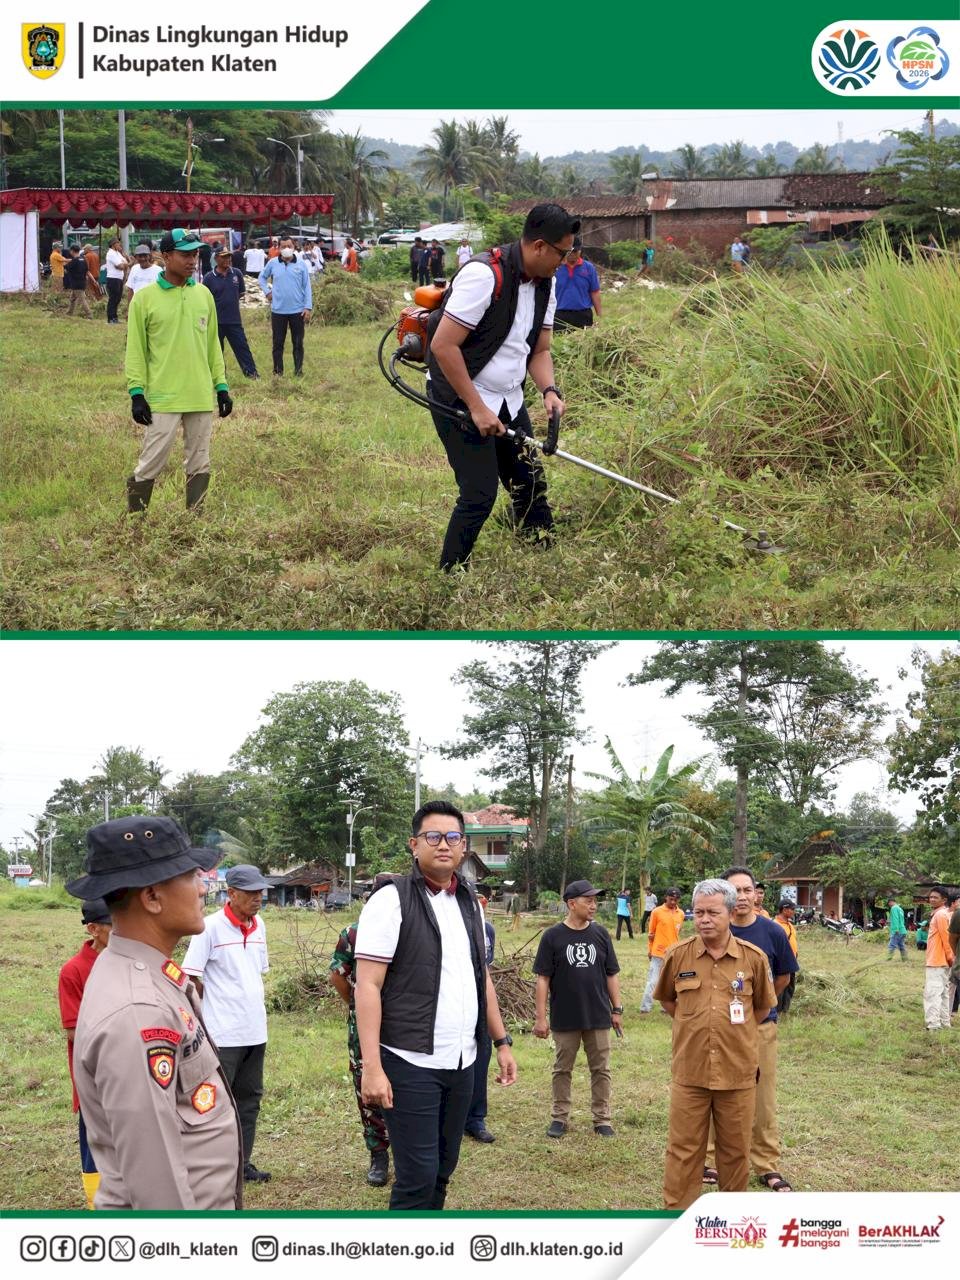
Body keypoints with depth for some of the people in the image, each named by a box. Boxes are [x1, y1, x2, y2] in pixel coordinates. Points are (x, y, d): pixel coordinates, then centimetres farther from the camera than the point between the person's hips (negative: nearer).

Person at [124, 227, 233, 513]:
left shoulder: (203, 294, 10)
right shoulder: (145, 298, -3)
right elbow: (135, 350, -2)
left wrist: (221, 386, 12)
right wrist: (136, 393, -9)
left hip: (201, 398, 5)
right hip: (162, 400, -5)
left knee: (199, 465, 8)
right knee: (150, 465, -5)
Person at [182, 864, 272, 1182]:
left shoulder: (259, 927, 8)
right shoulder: (210, 927, -13)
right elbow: (191, 977, -11)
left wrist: (252, 1006, 13)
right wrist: (218, 1007, -3)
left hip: (255, 1032, 7)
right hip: (222, 1034, -7)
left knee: (249, 1098, 13)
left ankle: (241, 1164, 22)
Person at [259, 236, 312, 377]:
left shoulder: (301, 265, 0)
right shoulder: (273, 263, 2)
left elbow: (307, 287, 2)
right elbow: (262, 277, 17)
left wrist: (308, 307, -4)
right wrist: (267, 292, 3)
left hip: (298, 311, 0)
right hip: (278, 311, 1)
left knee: (298, 343, 5)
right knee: (278, 343, 6)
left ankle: (298, 371, 13)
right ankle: (278, 371, 15)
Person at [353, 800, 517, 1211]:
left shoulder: (469, 902, 11)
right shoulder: (392, 900, -9)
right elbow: (367, 986, -13)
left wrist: (501, 1042, 17)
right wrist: (371, 1067, -19)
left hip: (461, 1064, 6)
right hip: (411, 1065, -6)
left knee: (443, 1171, 12)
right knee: (417, 1177, -6)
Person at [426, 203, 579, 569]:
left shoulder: (545, 284, 4)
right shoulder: (484, 275, -23)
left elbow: (539, 350, 12)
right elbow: (443, 346, -24)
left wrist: (549, 390, -9)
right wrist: (477, 408, -22)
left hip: (507, 401, 8)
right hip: (459, 400, -8)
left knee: (531, 485, 9)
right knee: (480, 495, -10)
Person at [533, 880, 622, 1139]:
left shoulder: (600, 934, 2)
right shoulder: (553, 937, -6)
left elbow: (611, 975, 8)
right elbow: (543, 979, -5)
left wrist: (617, 1010, 5)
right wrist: (540, 1017, -8)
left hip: (598, 1017, 2)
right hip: (564, 1018, -2)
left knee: (601, 1070, 8)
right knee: (562, 1070, 10)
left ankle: (602, 1119, 17)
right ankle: (559, 1118, 21)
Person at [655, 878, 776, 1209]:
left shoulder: (753, 957, -3)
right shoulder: (678, 956, -2)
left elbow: (763, 1006, 13)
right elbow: (667, 999, 16)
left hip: (738, 1071, 0)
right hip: (689, 1071, 0)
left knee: (735, 1150, 11)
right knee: (684, 1148, 4)